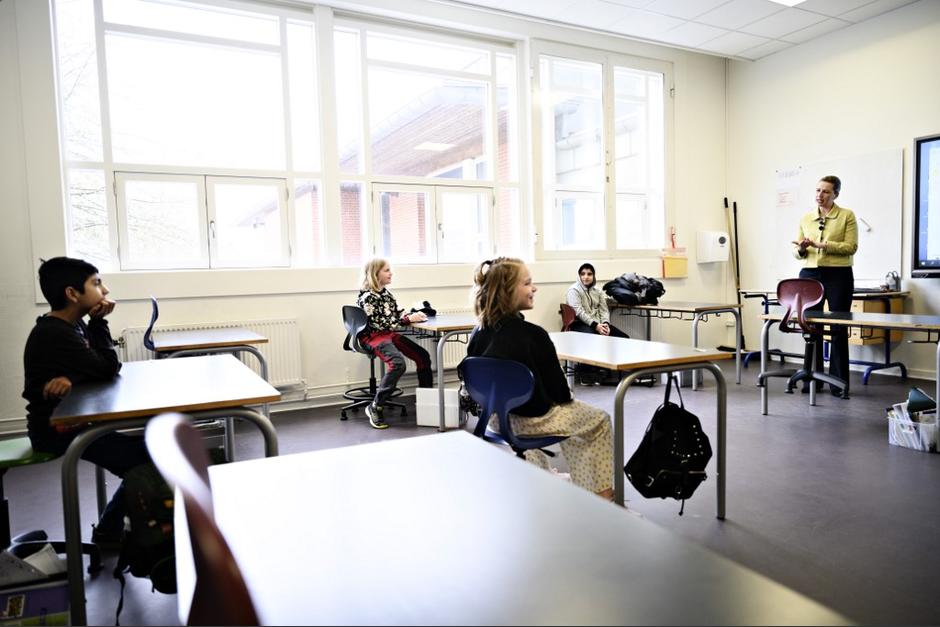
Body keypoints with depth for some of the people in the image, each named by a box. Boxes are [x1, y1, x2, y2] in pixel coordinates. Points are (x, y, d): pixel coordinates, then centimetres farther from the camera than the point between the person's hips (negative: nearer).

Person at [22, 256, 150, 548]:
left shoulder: (72, 325, 5)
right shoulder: (54, 334, -23)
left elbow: (107, 366, -3)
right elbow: (107, 369, -21)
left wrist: (71, 378, -23)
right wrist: (98, 323, -16)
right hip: (57, 429, -9)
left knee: (149, 444, 8)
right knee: (143, 459, -13)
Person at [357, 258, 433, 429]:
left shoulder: (385, 292, 13)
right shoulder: (367, 296, -13)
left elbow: (398, 313, 13)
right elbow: (380, 323, -20)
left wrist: (413, 314, -8)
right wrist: (409, 319, -21)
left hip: (389, 334, 9)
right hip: (373, 337, -8)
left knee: (423, 356, 0)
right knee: (397, 363, -31)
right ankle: (376, 407, -21)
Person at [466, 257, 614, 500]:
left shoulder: (479, 333, -8)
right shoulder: (533, 335, -25)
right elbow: (557, 389, -15)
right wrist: (565, 398, 6)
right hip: (534, 419, -6)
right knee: (600, 420, 18)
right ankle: (602, 491, 25)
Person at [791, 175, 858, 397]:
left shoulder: (847, 216, 1)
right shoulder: (806, 219, 11)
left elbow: (851, 246, -9)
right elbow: (798, 253, 11)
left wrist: (822, 245, -19)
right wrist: (801, 248, -11)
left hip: (838, 275, -3)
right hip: (809, 274, 3)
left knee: (839, 329, 0)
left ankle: (839, 383, 9)